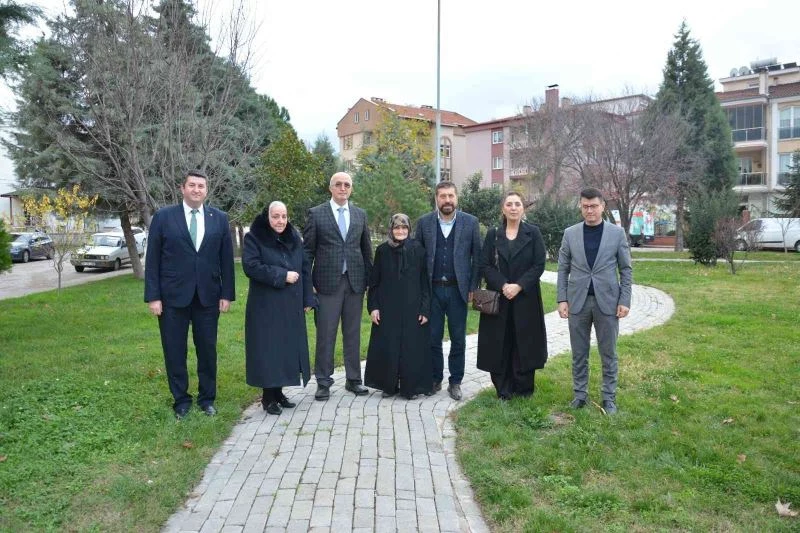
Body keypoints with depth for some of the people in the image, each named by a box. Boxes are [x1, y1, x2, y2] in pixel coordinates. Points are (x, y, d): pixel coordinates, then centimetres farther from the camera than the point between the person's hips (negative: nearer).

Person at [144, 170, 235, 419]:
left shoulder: (219, 218, 5)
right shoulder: (163, 217, 0)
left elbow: (226, 258, 5)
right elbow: (152, 259, -1)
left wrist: (227, 294, 1)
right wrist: (153, 296, -6)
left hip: (208, 296, 1)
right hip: (173, 296, -1)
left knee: (207, 350, 10)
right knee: (175, 352, 7)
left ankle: (207, 399, 26)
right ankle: (181, 401, 23)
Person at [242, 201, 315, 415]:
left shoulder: (294, 238, 9)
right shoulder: (254, 237, -5)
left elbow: (305, 267, 9)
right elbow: (251, 266, -17)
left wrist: (307, 299, 3)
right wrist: (282, 275, -18)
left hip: (291, 305, 5)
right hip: (265, 306, -5)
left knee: (288, 347, 8)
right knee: (268, 348, -1)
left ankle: (278, 391, 21)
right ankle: (268, 396, 10)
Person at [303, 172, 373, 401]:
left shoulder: (360, 214, 11)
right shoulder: (316, 214, 1)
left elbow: (367, 250, 14)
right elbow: (308, 251, 0)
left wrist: (370, 279, 9)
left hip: (355, 282, 3)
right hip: (327, 282, -3)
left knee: (353, 333, 10)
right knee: (325, 335, 1)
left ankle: (353, 379, 21)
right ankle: (323, 382, 13)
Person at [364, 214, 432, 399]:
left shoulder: (418, 249, -1)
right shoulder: (382, 250, 3)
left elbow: (425, 280, -1)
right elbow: (374, 281, 6)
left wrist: (425, 308, -6)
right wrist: (373, 306, -1)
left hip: (412, 307, -1)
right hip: (387, 308, 1)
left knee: (411, 347, 2)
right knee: (387, 347, 4)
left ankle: (410, 387, 15)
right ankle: (389, 385, 19)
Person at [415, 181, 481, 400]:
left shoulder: (470, 222, 1)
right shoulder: (424, 222, 3)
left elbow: (477, 257, 3)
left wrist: (473, 288, -1)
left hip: (458, 289, 0)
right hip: (432, 289, 1)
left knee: (458, 340, 7)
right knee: (433, 338, 7)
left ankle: (455, 382, 20)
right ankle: (435, 379, 22)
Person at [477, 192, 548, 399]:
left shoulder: (533, 233, 2)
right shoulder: (493, 234, 5)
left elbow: (539, 265, -4)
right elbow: (485, 265, -1)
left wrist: (519, 286, -15)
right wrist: (503, 285, -15)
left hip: (526, 298, -1)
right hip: (498, 299, 1)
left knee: (525, 343, 3)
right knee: (500, 343, 2)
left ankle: (524, 388, 16)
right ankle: (503, 389, 13)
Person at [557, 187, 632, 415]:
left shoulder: (617, 233, 1)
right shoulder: (570, 233, 3)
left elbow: (625, 269, 2)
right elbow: (563, 269, 5)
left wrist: (625, 301, -4)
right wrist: (562, 299, -3)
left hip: (607, 301, -1)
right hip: (578, 301, 1)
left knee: (608, 354, 8)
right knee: (579, 354, 9)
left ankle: (609, 397, 19)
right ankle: (580, 394, 21)